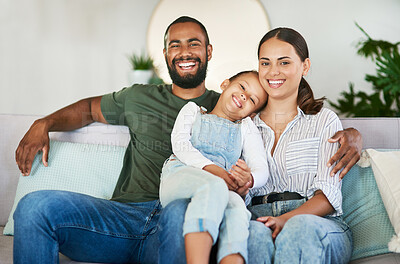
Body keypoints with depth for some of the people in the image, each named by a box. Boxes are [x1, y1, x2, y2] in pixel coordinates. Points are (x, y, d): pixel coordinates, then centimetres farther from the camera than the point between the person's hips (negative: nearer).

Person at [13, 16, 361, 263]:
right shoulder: (139, 98, 24)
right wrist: (43, 125, 21)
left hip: (183, 223, -3)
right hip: (124, 216, 4)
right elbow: (90, 109, 38)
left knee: (183, 207, -42)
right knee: (36, 206, -21)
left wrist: (350, 135, 0)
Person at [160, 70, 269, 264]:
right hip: (180, 173, -2)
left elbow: (261, 169, 14)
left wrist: (248, 179, -13)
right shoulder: (192, 110, 28)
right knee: (213, 186, -38)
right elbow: (179, 143, 7)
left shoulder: (246, 129, 31)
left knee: (236, 208, -35)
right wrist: (210, 168, -11)